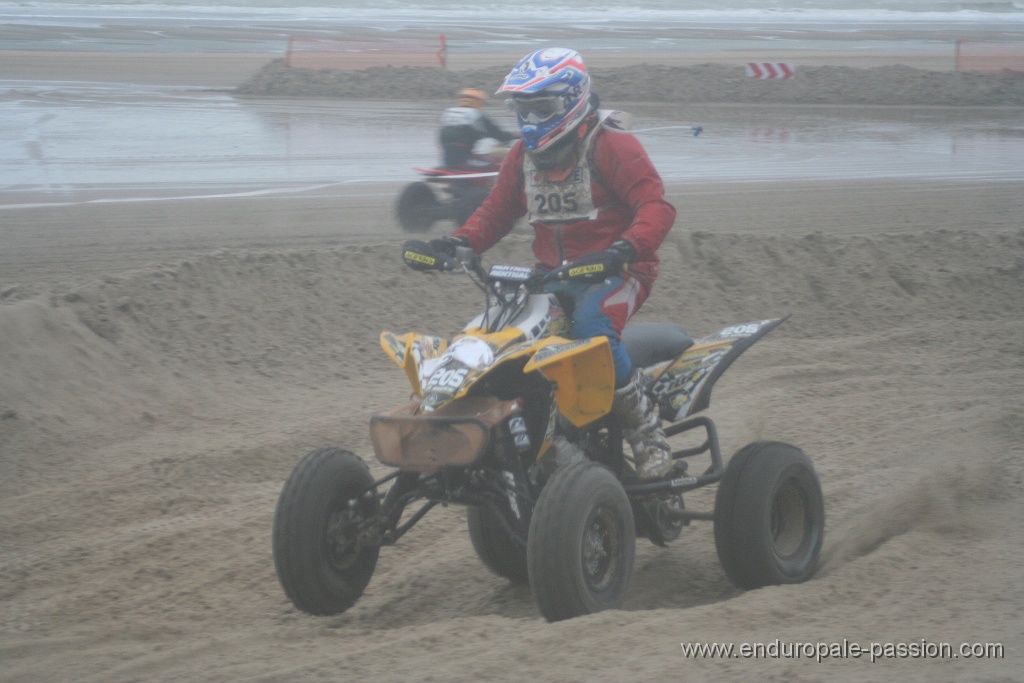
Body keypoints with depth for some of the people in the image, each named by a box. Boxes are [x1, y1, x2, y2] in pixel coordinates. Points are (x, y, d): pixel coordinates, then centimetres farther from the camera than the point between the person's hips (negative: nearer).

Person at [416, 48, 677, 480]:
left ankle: (647, 433, -26)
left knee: (589, 323, -38)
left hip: (615, 273, -7)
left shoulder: (613, 147, -9)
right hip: (553, 277, 7)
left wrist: (623, 250, -37)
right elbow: (496, 212, 18)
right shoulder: (523, 156, 13)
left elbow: (656, 207, -19)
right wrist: (459, 243, -2)